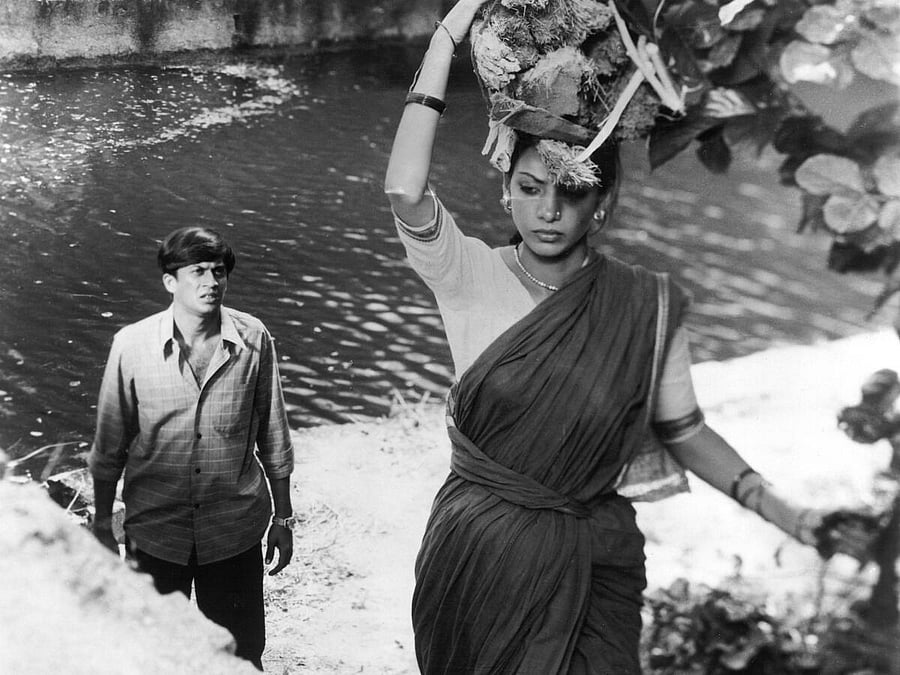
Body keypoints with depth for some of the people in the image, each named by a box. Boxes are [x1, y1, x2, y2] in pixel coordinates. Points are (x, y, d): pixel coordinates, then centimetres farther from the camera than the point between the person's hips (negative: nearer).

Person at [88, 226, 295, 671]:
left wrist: (283, 519, 6)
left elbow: (273, 437, 2)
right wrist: (102, 524, 6)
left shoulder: (254, 340, -8)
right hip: (156, 530, 0)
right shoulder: (132, 345, -10)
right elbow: (109, 446, 0)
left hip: (235, 530, 0)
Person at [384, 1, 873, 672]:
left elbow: (685, 430, 2)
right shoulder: (473, 278, -11)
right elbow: (406, 192, -28)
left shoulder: (648, 306, -8)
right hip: (479, 548, 0)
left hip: (590, 564, 0)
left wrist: (783, 511, -10)